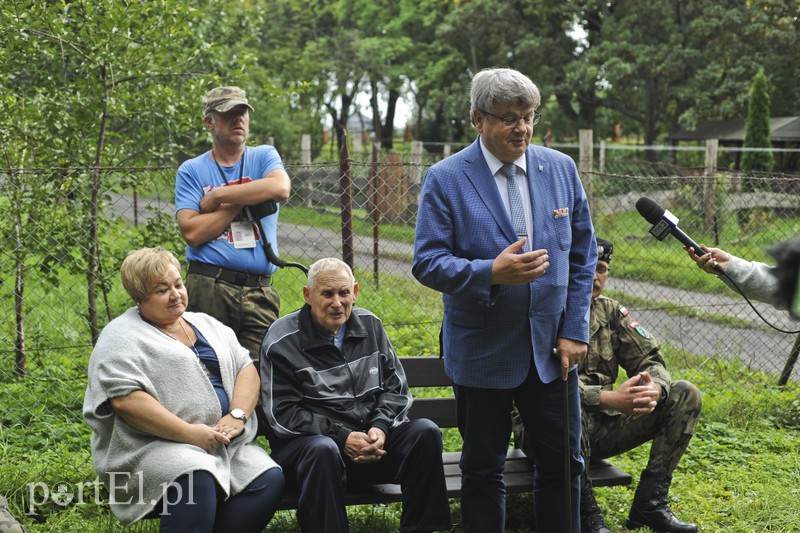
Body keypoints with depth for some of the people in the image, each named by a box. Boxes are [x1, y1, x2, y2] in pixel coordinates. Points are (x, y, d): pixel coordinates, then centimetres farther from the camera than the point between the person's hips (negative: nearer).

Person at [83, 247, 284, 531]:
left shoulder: (207, 325, 20)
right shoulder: (122, 337, -2)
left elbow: (246, 368, 15)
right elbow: (125, 398, -15)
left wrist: (237, 415, -5)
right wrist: (188, 433, -19)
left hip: (224, 442, 6)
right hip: (154, 447, -6)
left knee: (270, 479, -19)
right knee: (196, 481, -36)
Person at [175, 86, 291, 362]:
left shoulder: (264, 156, 12)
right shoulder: (191, 170, 8)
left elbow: (281, 188, -12)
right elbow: (192, 232, -6)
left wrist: (217, 195, -7)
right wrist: (243, 200, -6)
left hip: (259, 290, 1)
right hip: (209, 287, -1)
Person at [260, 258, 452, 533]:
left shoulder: (370, 325, 10)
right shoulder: (282, 342, -5)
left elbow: (396, 387, 11)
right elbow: (282, 414, -10)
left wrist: (380, 427, -9)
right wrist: (341, 437, -18)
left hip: (372, 439, 5)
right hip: (306, 442, -5)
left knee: (426, 432, -18)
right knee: (323, 451, -38)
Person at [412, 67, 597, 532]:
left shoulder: (562, 169, 2)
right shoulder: (445, 179, -8)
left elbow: (582, 255, 6)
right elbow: (427, 262, -11)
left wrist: (575, 331, -1)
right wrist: (491, 273, -27)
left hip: (551, 349, 3)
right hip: (483, 351, -3)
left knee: (565, 464, 10)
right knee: (483, 471, 10)